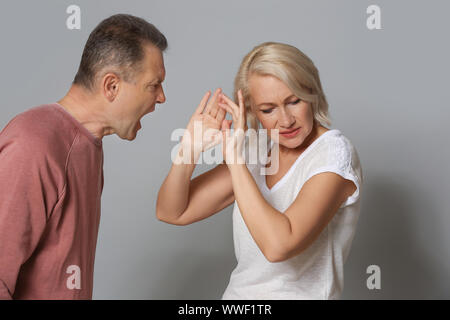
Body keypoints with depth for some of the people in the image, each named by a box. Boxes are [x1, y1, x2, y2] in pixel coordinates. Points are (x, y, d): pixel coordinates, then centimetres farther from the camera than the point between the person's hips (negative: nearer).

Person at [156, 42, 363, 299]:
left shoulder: (334, 153, -13)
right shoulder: (258, 149, 4)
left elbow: (279, 245, -26)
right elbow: (172, 213, 4)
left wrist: (235, 159, -22)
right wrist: (190, 149, -11)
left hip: (299, 295, -5)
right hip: (238, 293, 5)